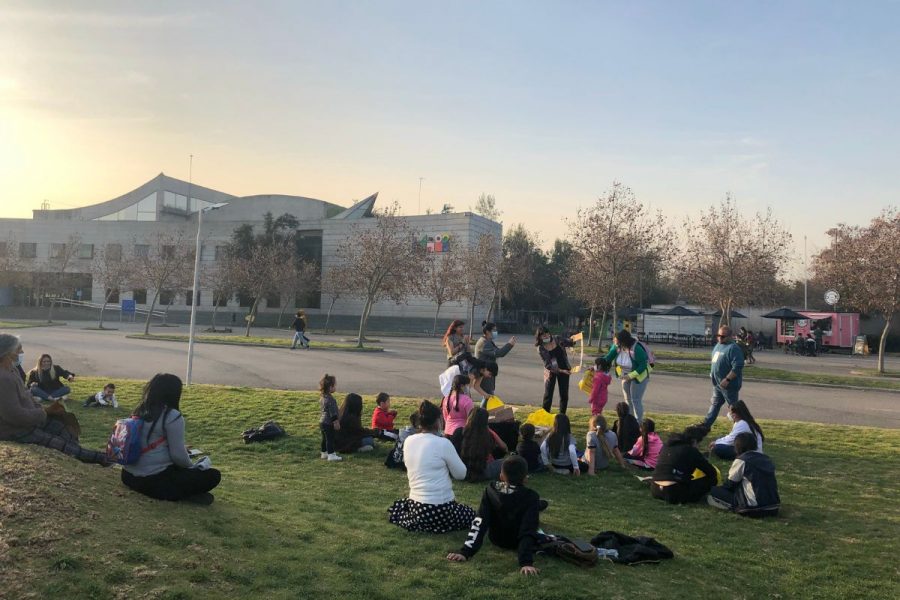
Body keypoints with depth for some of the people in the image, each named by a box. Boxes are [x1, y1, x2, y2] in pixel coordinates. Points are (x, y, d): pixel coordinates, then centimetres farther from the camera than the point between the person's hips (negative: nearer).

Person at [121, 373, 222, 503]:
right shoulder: (172, 416, -15)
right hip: (154, 481, -8)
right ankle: (171, 493, -12)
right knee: (213, 475, -2)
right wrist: (192, 467, 6)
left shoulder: (140, 411, 8)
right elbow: (178, 455, -15)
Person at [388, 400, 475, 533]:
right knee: (470, 515, 22)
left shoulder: (408, 441, 1)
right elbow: (461, 474, -4)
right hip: (440, 508, -6)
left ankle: (416, 521, 7)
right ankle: (433, 525, 2)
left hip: (416, 505, 6)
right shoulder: (443, 443, -15)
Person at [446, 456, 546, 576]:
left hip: (496, 540, 2)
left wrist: (465, 551, -28)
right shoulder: (531, 497, -27)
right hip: (517, 543, -2)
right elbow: (528, 531, -35)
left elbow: (479, 522, -26)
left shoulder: (490, 490, -20)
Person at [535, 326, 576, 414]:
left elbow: (570, 343, 5)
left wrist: (572, 339, -20)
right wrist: (561, 371, -23)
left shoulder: (557, 339, -6)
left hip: (564, 370, 3)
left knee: (564, 395, 6)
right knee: (548, 395, 0)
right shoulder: (541, 349, -13)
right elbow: (548, 365, -14)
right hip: (551, 372, -3)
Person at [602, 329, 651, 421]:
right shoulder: (617, 346, -18)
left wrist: (631, 375, -33)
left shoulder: (636, 349, -33)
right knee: (628, 399, 13)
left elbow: (643, 365, -27)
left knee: (635, 400, -6)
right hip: (626, 375, 6)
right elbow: (608, 357, -7)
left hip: (639, 375, -6)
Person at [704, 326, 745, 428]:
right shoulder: (718, 345, 10)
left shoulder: (733, 348, -20)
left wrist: (727, 379, -28)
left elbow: (737, 367, -27)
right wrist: (712, 374, 17)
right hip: (717, 383, 9)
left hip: (728, 385, -9)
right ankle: (706, 424, 24)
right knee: (715, 404, 17)